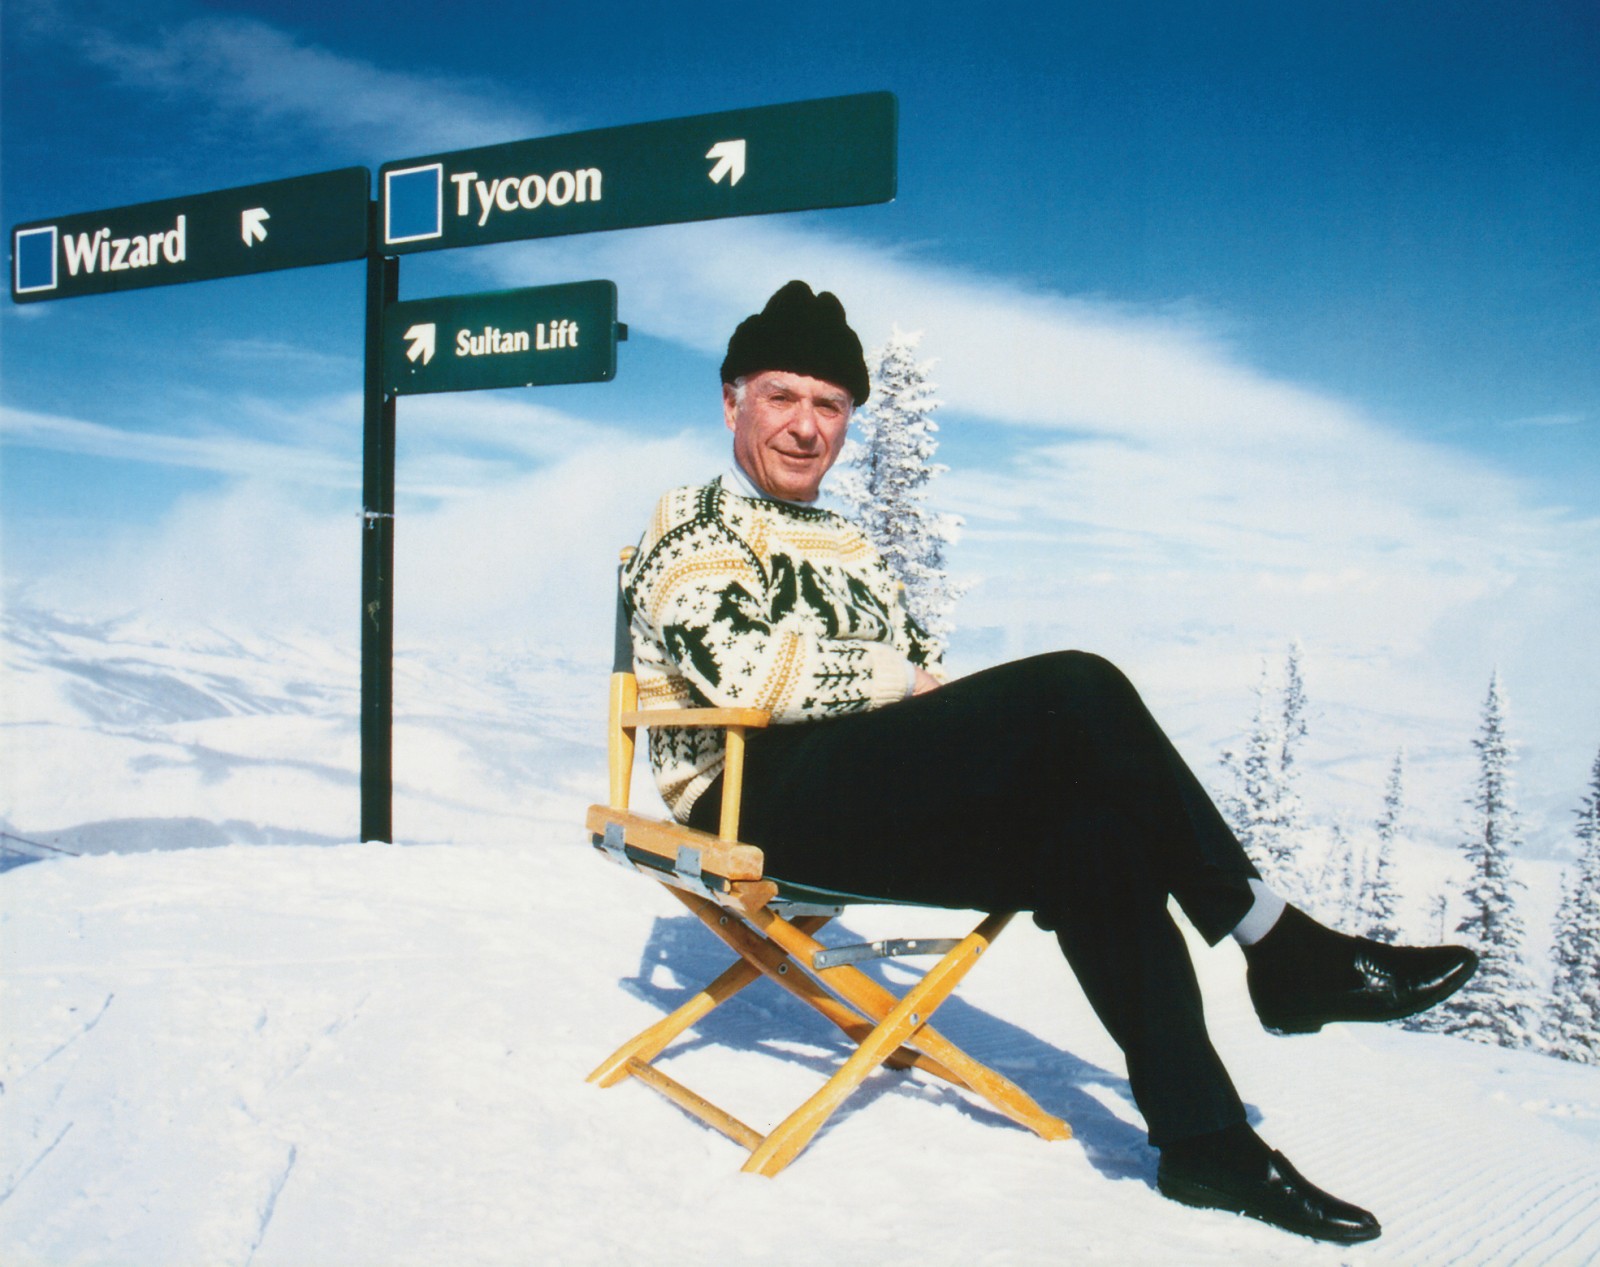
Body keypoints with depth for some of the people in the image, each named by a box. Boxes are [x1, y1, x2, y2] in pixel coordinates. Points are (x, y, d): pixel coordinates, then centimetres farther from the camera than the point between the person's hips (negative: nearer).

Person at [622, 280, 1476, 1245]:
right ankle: (1283, 948, -12)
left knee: (1095, 827, -21)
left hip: (882, 812, 8)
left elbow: (920, 680, 21)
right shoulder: (694, 524, 4)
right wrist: (905, 681, -6)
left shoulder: (847, 544, 29)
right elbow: (749, 669, -16)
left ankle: (1204, 1137, -19)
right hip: (764, 805, -8)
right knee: (1076, 688, -24)